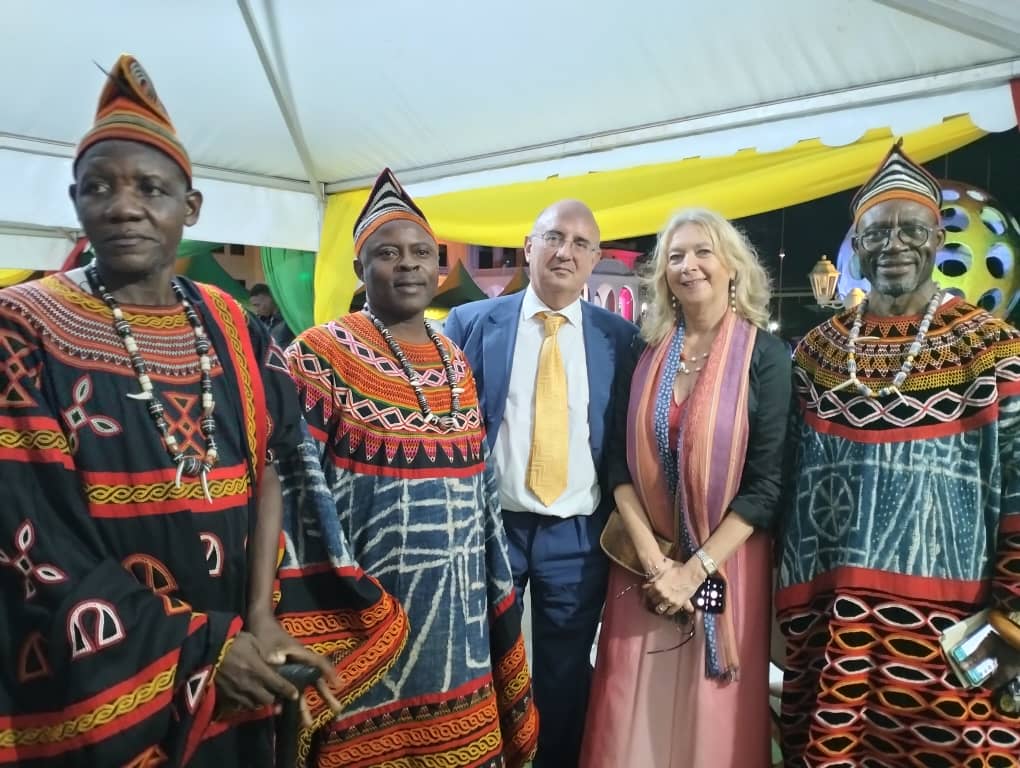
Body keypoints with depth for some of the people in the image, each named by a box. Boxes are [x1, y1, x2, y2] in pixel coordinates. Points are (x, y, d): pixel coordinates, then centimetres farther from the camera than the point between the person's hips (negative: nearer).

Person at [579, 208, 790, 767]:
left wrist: (695, 569, -14)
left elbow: (768, 481, -10)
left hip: (725, 565, -2)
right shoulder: (647, 352, 3)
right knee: (636, 715, 12)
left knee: (713, 716, 12)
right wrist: (654, 562, -10)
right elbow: (621, 463, 0)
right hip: (646, 563, 3)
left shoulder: (765, 356, -6)